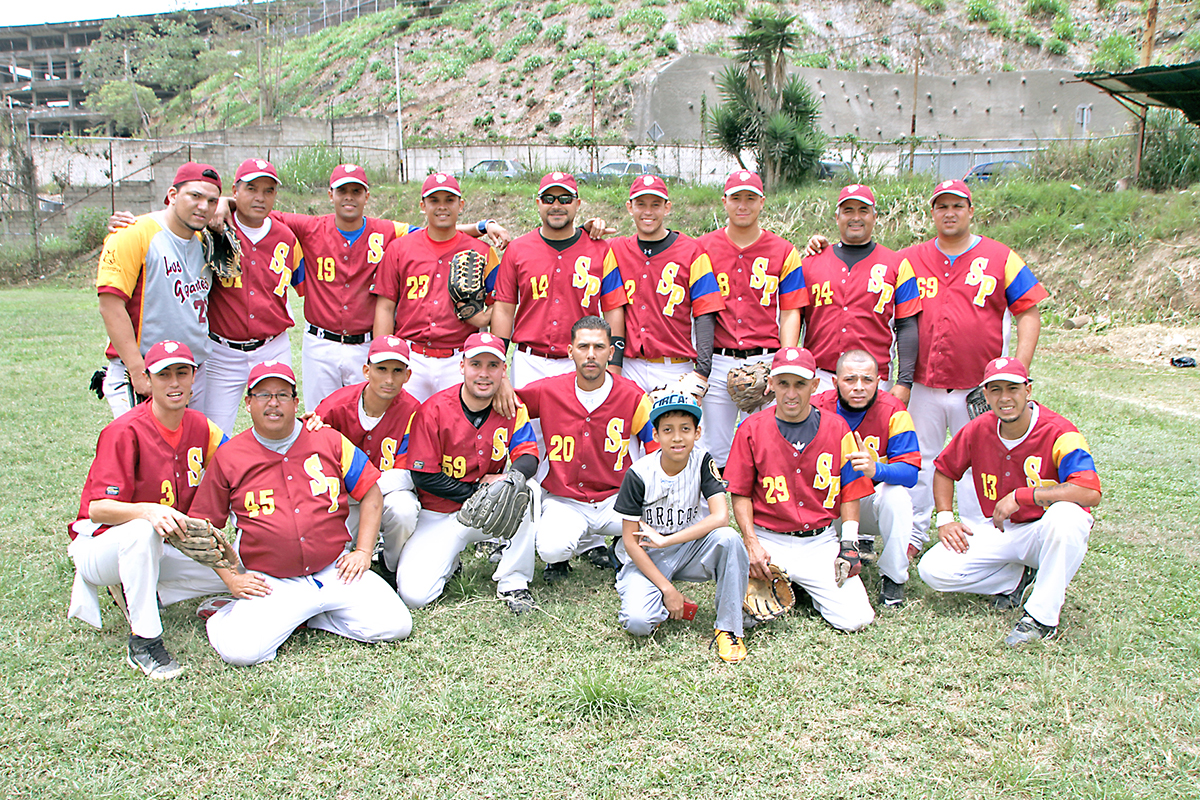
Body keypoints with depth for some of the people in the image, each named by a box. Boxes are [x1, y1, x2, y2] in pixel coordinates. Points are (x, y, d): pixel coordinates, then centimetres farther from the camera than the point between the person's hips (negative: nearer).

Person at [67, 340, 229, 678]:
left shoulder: (200, 427, -3)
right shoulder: (124, 431, -22)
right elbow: (98, 509, -29)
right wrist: (148, 511, -47)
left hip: (161, 549, 6)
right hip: (99, 546, -6)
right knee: (142, 529, -40)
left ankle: (140, 592, 7)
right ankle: (143, 642, -27)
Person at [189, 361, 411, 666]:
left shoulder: (329, 441, 6)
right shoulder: (228, 457, 4)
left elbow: (371, 492, 10)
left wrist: (363, 552, 1)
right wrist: (231, 578, 0)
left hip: (335, 571, 2)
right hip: (270, 583, -2)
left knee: (393, 626, -16)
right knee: (239, 650, -27)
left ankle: (307, 615, 5)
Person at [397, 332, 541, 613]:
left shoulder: (512, 408, -5)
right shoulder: (433, 411, -15)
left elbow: (528, 458, -11)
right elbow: (424, 476, -13)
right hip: (439, 515, -2)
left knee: (528, 489, -29)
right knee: (414, 594, -20)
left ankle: (513, 583, -14)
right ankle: (448, 561, 16)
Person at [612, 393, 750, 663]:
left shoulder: (703, 463, -10)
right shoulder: (639, 474, -15)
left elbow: (720, 517, -23)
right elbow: (630, 542, -12)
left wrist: (666, 540, -27)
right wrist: (667, 589, -18)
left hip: (690, 549, 2)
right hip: (648, 558, -2)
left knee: (728, 538, -31)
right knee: (638, 622, -29)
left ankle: (728, 628, -17)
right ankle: (664, 605, 7)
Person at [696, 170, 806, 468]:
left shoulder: (784, 252, 8)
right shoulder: (703, 248, 9)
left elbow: (790, 313, 5)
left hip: (767, 360, 0)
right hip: (718, 362, 1)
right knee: (715, 452, 3)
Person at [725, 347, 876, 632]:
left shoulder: (836, 429, 2)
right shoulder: (751, 429, -2)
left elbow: (850, 491, 6)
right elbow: (741, 494, 1)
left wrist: (849, 544, -3)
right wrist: (751, 543, -11)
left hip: (821, 543, 1)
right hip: (769, 541, -1)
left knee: (855, 619, -15)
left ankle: (807, 587, 15)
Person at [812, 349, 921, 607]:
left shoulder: (892, 411, -14)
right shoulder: (817, 408, -12)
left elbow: (910, 472, -22)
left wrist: (876, 469, -43)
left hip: (871, 505, 0)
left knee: (895, 493, -32)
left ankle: (893, 578, -11)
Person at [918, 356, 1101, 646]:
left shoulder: (1058, 433, -20)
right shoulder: (978, 430, -6)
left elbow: (1090, 492, -34)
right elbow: (944, 469, 12)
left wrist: (1020, 496, -33)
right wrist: (945, 519, -2)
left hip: (1047, 533, -4)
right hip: (1000, 531, 4)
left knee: (1066, 515, -41)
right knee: (933, 570, -15)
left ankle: (1041, 616, -23)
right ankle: (1017, 577, 10)